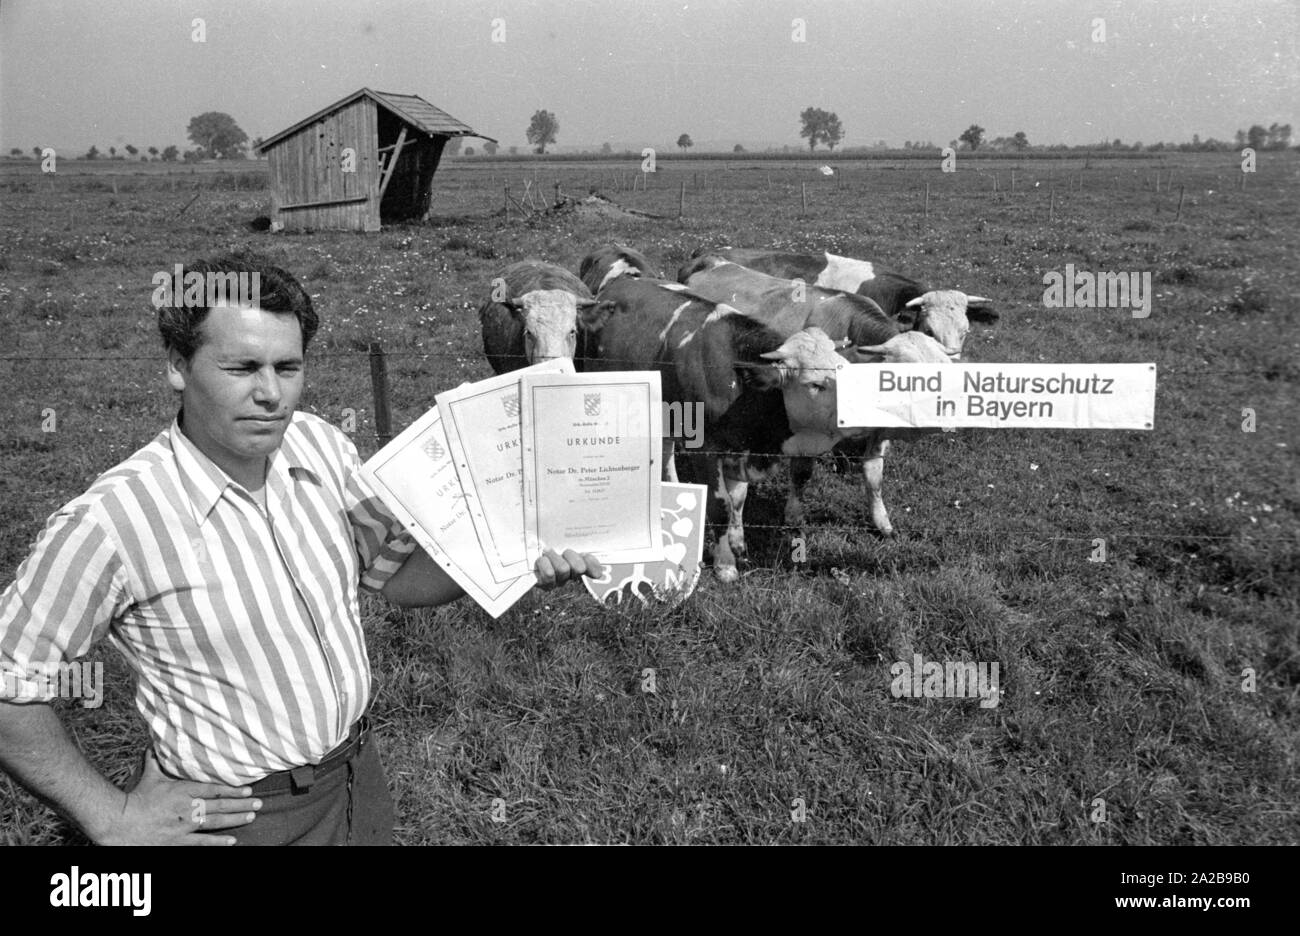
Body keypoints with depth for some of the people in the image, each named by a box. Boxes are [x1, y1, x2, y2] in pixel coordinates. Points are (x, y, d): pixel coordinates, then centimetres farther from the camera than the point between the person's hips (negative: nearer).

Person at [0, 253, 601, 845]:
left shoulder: (319, 446, -9)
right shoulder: (109, 522, -25)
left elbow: (395, 569, 2)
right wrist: (112, 818, -12)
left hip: (359, 777, 5)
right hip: (231, 817, -5)